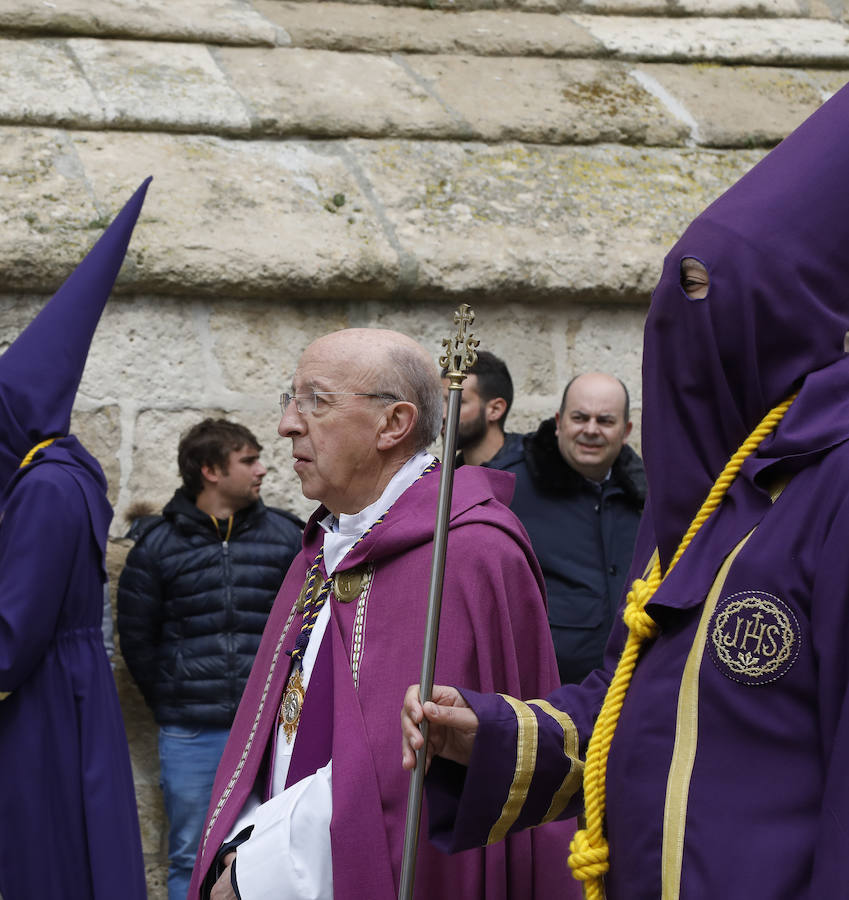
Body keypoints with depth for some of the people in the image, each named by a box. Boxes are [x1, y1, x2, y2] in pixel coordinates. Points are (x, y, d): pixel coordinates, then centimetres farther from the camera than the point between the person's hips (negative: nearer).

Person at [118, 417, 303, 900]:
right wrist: (171, 702, 4)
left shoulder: (285, 535, 5)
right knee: (192, 859, 7)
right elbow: (137, 637, 6)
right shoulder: (158, 542, 2)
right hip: (191, 737, -1)